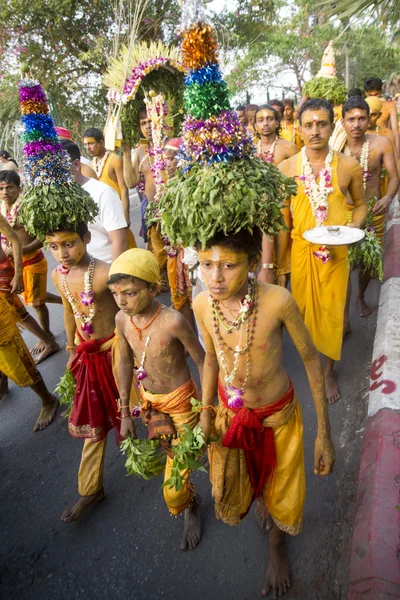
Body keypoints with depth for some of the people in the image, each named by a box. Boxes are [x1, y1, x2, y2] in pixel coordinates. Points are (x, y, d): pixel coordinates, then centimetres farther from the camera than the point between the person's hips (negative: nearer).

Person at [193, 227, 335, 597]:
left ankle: (277, 544, 56)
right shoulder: (202, 305, -20)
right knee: (231, 492, 24)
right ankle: (258, 493, 62)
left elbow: (311, 359, -18)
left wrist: (324, 435, -13)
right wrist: (206, 410, -3)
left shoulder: (277, 300, -32)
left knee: (280, 494, 21)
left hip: (278, 414, -3)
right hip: (230, 412, 3)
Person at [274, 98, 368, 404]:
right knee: (304, 309, 13)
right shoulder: (286, 168, -3)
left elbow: (361, 204, 10)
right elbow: (283, 219, 3)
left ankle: (329, 370, 31)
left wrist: (354, 226, -12)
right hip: (301, 250, 1)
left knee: (332, 312, 9)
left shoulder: (349, 166, -5)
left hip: (336, 252, 0)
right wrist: (276, 262, 4)